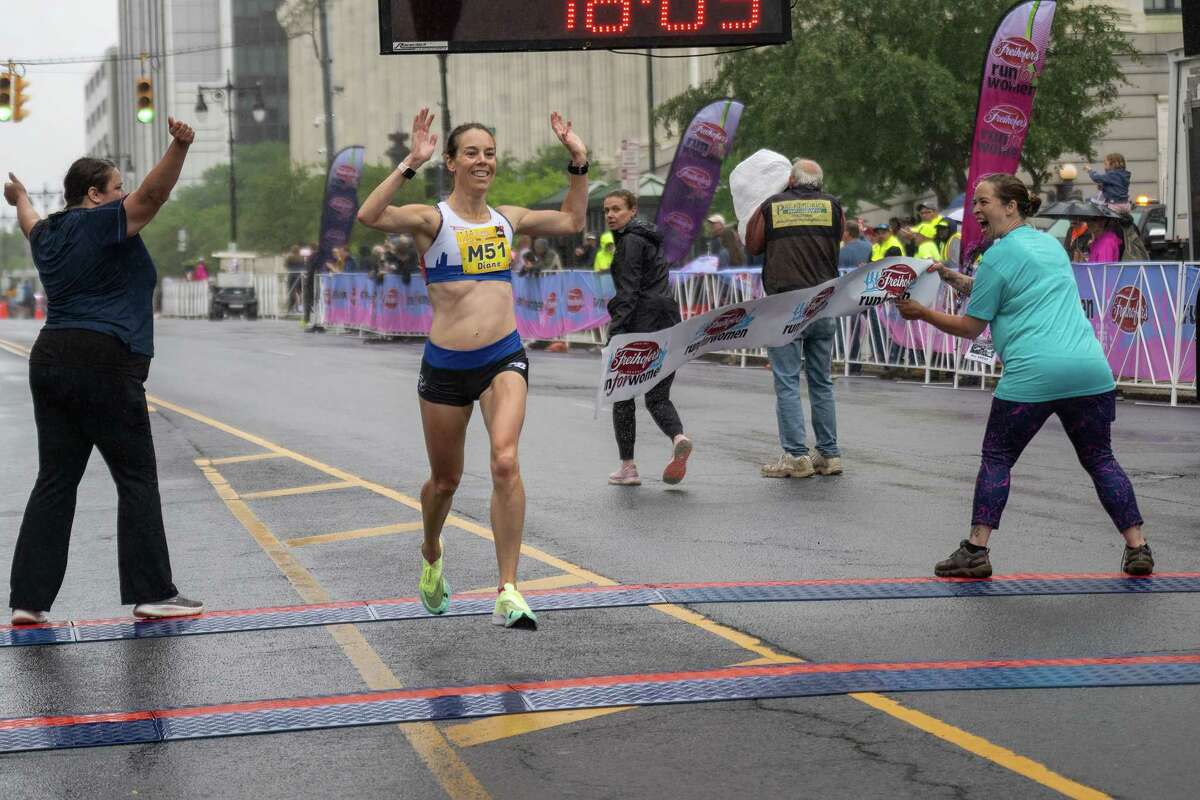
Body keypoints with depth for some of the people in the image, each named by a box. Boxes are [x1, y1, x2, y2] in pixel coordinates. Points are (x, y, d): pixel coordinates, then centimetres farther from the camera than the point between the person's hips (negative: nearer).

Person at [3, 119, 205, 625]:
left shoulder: (49, 234, 17)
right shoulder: (103, 223, -6)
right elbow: (153, 193, -21)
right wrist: (179, 146, -33)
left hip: (50, 361, 8)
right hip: (104, 365, -8)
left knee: (55, 482, 8)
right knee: (137, 479, -1)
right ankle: (150, 593, -1)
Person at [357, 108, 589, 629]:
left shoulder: (507, 219, 9)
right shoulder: (432, 219, -5)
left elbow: (572, 221, 24)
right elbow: (369, 215, -24)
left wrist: (578, 164, 14)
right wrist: (411, 164, -29)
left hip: (504, 358, 2)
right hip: (445, 365, -2)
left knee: (505, 461, -22)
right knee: (445, 479, 14)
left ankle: (508, 593, -20)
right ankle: (431, 557, 48)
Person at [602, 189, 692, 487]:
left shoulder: (631, 241, -8)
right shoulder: (650, 239, 20)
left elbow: (628, 292, -17)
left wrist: (615, 333, -21)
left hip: (640, 326, -8)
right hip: (669, 328, 8)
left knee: (622, 395, 6)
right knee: (657, 397, 11)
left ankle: (627, 467, 7)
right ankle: (678, 437, -19)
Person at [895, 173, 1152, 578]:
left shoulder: (998, 256, -2)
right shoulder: (1049, 242, 20)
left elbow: (970, 327, 3)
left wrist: (922, 313, 13)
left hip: (1032, 374, -6)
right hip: (1090, 368, 6)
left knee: (996, 457, 7)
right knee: (1100, 459, 14)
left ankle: (976, 550, 2)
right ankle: (1137, 547, 9)